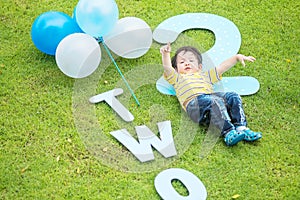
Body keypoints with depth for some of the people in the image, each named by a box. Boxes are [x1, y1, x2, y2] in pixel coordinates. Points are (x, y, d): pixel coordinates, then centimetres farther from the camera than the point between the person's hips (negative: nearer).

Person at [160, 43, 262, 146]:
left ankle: (241, 127, -28)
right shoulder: (177, 78, 33)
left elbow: (222, 67, 40)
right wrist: (166, 54, -2)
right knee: (215, 102, -34)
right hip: (194, 102, -5)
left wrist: (237, 57, 32)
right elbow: (167, 68, 16)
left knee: (233, 97, -19)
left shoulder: (205, 75, 43)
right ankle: (228, 132, -48)